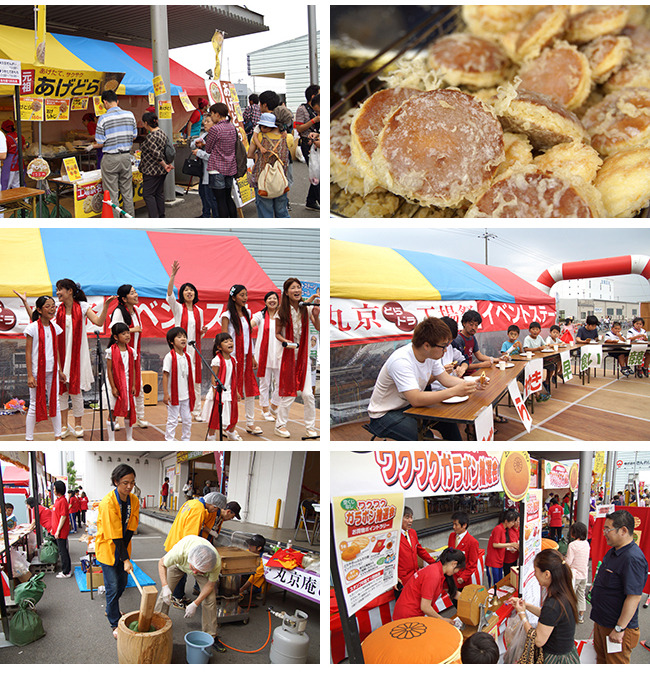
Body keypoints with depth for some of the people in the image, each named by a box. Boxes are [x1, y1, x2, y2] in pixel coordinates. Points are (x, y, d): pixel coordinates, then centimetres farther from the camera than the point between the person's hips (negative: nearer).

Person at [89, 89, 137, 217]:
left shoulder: (104, 118, -12)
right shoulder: (130, 115, 1)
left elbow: (100, 143, -10)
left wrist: (92, 146, 11)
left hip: (110, 158, -4)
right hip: (126, 156, 4)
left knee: (112, 194, 3)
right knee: (127, 192, 14)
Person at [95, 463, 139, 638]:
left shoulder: (134, 500, -7)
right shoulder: (108, 502, -26)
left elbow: (130, 528, -5)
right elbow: (114, 535, -26)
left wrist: (125, 552, -13)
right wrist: (125, 559, -25)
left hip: (123, 547, 6)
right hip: (108, 548, -6)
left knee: (122, 583, 17)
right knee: (113, 587, -3)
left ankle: (111, 610, 42)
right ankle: (115, 625, 12)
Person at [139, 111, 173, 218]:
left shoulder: (150, 136, -21)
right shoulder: (162, 132, 9)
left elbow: (156, 154, -26)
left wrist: (165, 165, -16)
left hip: (152, 171, -9)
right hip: (161, 171, 9)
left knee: (148, 194, -3)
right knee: (159, 193, 15)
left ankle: (154, 218, -7)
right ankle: (161, 216, 22)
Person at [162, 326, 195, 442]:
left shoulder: (187, 356, 7)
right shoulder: (169, 356, -11)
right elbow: (165, 375, -12)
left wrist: (191, 393, 14)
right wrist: (165, 394, -16)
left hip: (186, 395, 6)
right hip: (173, 395, -6)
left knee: (187, 419, 12)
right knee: (172, 420, 1)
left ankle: (186, 440, 25)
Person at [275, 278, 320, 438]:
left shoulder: (306, 309, 0)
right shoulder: (282, 312, -6)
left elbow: (318, 328, 0)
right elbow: (277, 334, 1)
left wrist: (316, 316, -18)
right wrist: (285, 341, -19)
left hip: (303, 355, 2)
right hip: (287, 355, -2)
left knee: (308, 394, 0)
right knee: (288, 393, 1)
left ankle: (310, 427, 14)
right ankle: (279, 426, 18)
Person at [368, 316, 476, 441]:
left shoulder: (431, 355, -5)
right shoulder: (401, 361, -31)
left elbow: (446, 379, 2)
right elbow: (416, 399, -37)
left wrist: (471, 384, -16)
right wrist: (455, 391, -38)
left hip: (409, 406, 8)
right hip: (384, 415, -8)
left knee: (449, 422, -5)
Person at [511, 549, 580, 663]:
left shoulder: (552, 605, -30)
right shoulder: (564, 593, -4)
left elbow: (538, 641, -20)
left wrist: (522, 613, -11)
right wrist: (525, 605, 9)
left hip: (556, 659, -8)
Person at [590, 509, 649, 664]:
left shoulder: (633, 558, -28)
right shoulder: (614, 551, 5)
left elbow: (634, 597, -29)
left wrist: (619, 629, -26)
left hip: (617, 626, -9)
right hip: (601, 621, 9)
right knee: (601, 658, 23)